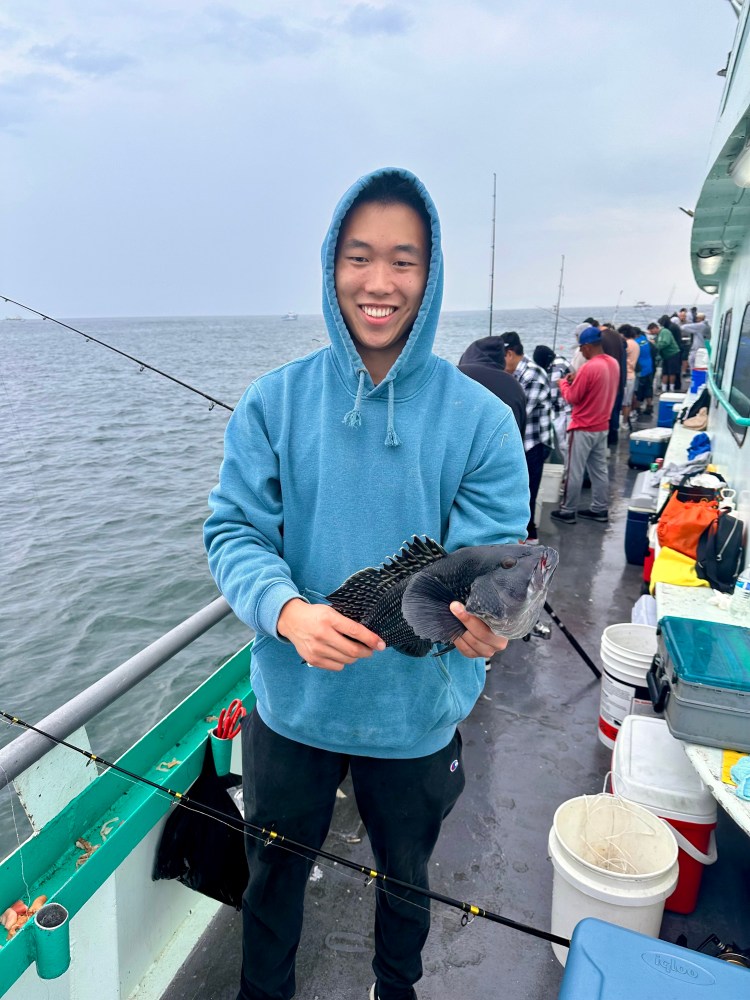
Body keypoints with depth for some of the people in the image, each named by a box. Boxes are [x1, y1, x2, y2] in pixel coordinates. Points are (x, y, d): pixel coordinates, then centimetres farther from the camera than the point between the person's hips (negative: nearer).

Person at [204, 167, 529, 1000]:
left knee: (407, 876, 29)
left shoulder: (479, 416, -12)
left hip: (416, 712, 1)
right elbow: (235, 531, -12)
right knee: (273, 872, 26)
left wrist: (479, 615, -37)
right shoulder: (275, 402, -9)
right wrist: (289, 612, -32)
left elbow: (491, 554, -14)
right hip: (291, 704, 1)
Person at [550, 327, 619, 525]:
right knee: (599, 470, 14)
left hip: (583, 429, -8)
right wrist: (578, 379, 8)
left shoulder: (589, 367, -21)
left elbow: (572, 398, -15)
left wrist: (564, 383, 3)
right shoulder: (613, 364, 5)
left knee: (574, 471, 1)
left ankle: (568, 511, 8)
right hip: (602, 426, 8)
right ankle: (600, 509, 21)